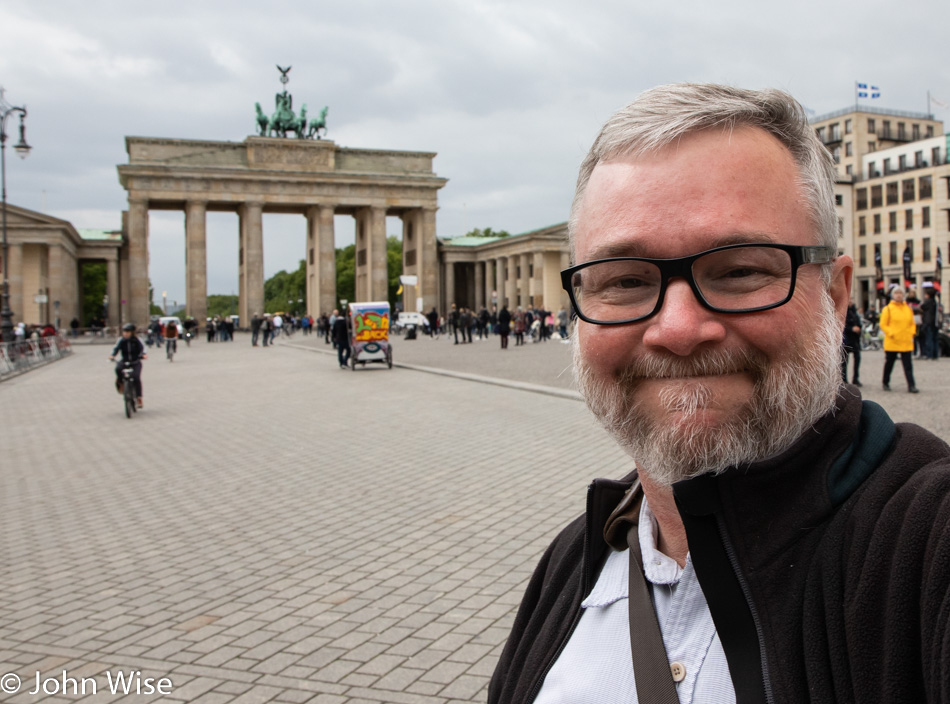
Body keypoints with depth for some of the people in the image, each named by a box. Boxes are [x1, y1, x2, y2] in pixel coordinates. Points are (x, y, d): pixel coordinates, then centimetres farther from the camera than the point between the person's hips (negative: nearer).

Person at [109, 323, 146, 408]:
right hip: (125, 362, 1)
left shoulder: (137, 340, -5)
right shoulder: (121, 340, 0)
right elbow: (116, 348, -10)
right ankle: (120, 383, -4)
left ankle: (138, 397, -12)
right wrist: (112, 355, -30)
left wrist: (143, 354, -37)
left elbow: (142, 348, -15)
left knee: (136, 377, -23)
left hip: (136, 363, -1)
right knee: (118, 368, -33)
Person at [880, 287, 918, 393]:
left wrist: (911, 333, 1)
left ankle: (911, 385, -3)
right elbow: (883, 324, -5)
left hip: (906, 342, 3)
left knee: (908, 365, -2)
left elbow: (912, 323, 17)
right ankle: (886, 383, 25)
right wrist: (891, 334, -15)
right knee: (889, 364, 9)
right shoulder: (888, 309, -3)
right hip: (892, 343, -3)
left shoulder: (908, 308, 9)